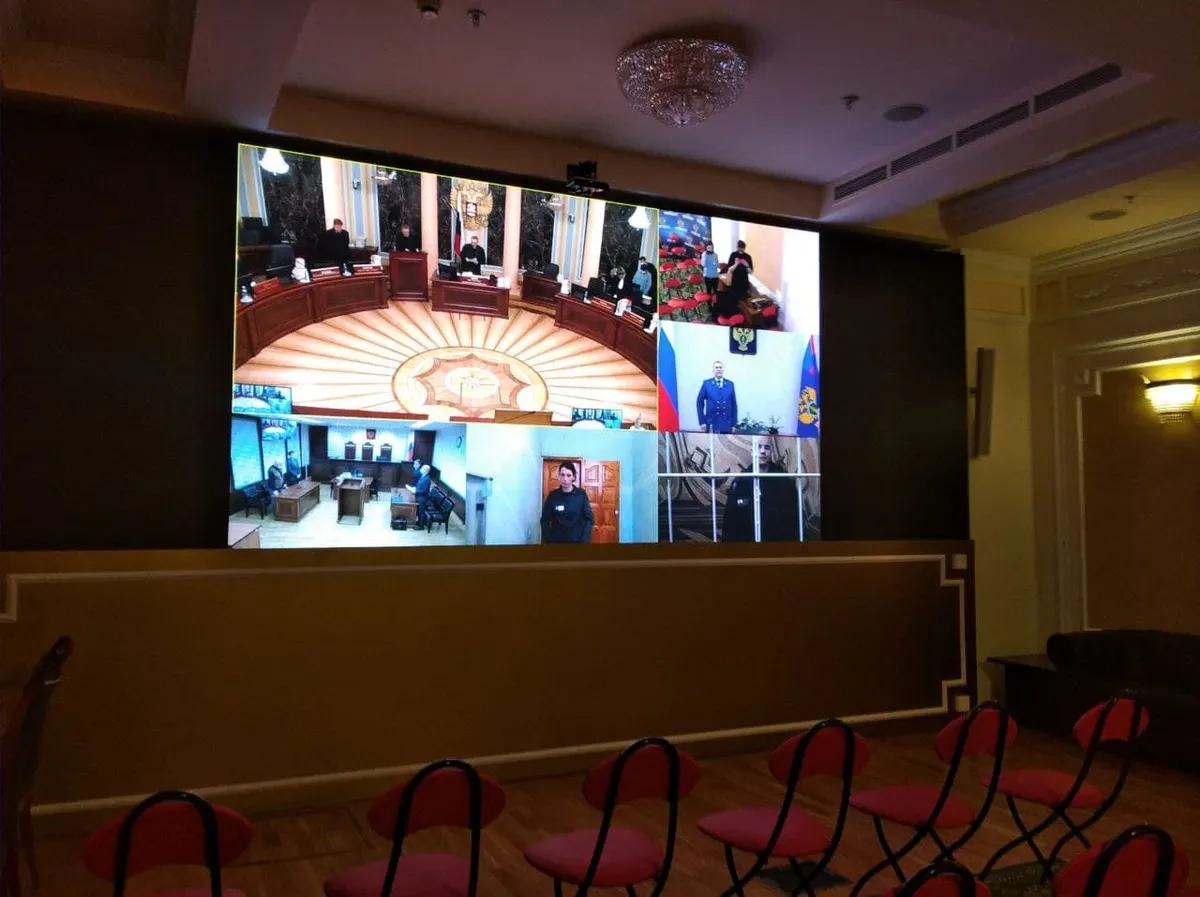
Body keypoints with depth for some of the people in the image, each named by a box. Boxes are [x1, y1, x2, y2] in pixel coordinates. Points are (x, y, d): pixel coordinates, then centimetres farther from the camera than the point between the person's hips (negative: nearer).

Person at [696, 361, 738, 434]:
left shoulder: (730, 384, 9)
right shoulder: (706, 383, 4)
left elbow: (734, 405, 9)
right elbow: (699, 403, 3)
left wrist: (734, 424, 5)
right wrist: (702, 422, -4)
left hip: (726, 425, 2)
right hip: (711, 424, -2)